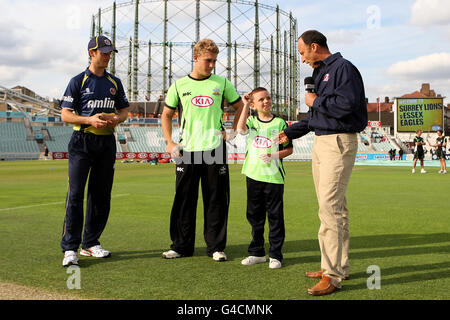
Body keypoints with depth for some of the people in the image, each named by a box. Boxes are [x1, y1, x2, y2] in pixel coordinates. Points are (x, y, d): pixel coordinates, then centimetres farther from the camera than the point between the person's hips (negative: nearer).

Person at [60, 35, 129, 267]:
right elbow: (65, 115, -3)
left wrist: (115, 119, -4)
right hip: (82, 142, -5)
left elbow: (124, 110, 19)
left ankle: (91, 243, 18)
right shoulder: (78, 81, 0)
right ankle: (70, 248, -9)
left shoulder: (114, 82, 14)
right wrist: (90, 119, -18)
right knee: (75, 193, -11)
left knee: (101, 194, 7)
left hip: (106, 143, 5)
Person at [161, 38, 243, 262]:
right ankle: (181, 246, 15)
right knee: (184, 199, 3)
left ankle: (216, 247, 12)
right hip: (186, 151, 0)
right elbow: (166, 115, 15)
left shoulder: (222, 83, 7)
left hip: (215, 149, 0)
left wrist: (233, 132, 9)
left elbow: (240, 106, 19)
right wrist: (169, 142, 4)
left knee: (217, 200, 2)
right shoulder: (179, 85, 8)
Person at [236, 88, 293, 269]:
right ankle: (257, 252, 23)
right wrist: (245, 105, -12)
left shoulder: (279, 122, 1)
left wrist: (274, 156, -14)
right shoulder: (251, 121, 9)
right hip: (254, 175, 3)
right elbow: (241, 129, -14)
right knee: (254, 215, 11)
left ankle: (275, 255, 10)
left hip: (274, 176, -3)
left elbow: (289, 149, 3)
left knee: (275, 216, 0)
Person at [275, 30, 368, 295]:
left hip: (339, 142, -10)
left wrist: (316, 101, -11)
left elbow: (347, 104, -24)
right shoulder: (321, 73, 20)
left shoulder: (343, 68, -9)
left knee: (329, 206, -14)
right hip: (321, 142, 10)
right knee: (335, 206, 13)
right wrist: (289, 133, 30)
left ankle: (332, 276, -12)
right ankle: (339, 266, 22)